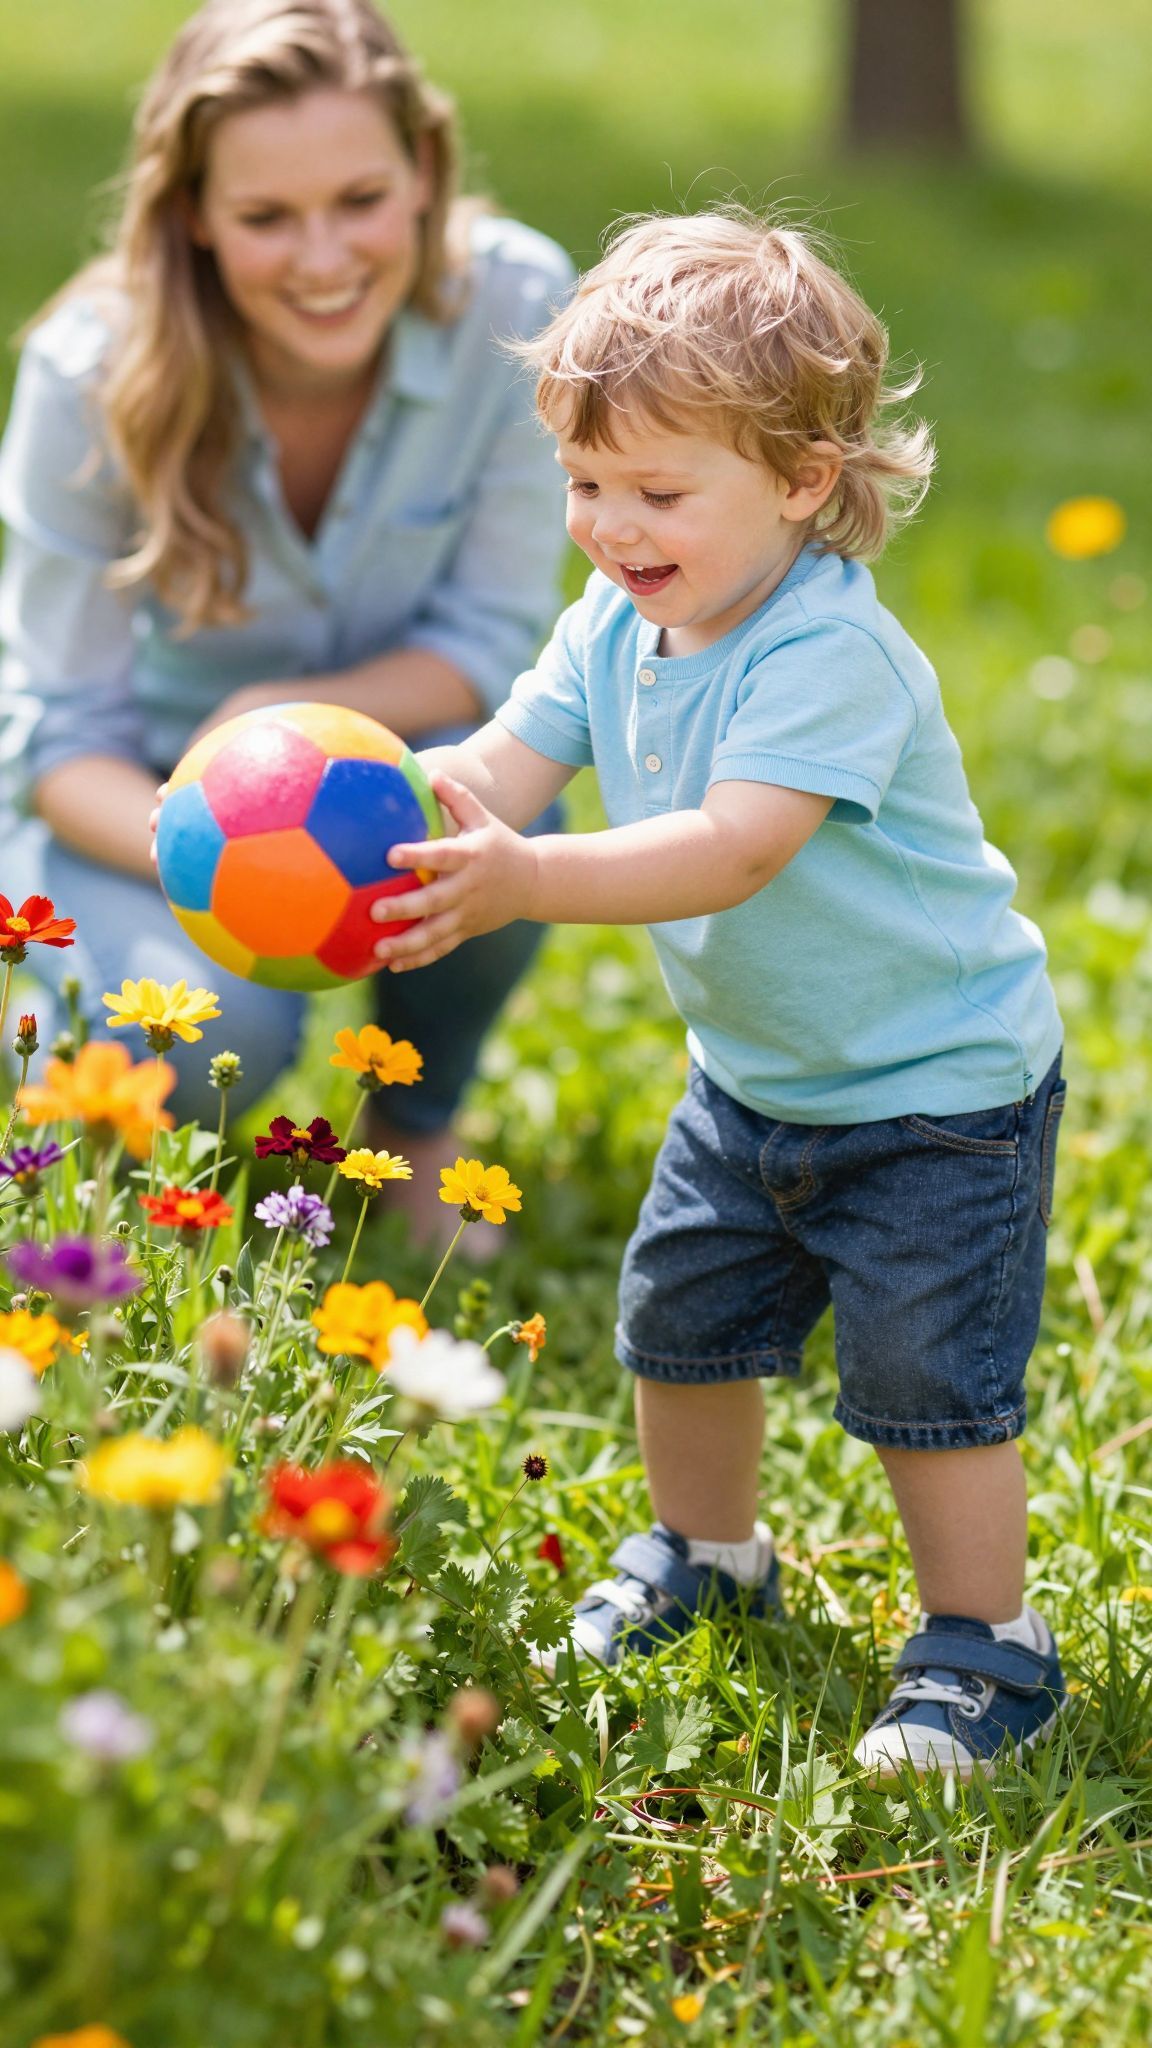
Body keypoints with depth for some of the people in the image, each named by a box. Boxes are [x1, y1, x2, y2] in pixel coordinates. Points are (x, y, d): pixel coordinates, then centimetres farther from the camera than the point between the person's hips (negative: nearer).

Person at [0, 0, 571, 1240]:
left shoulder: (513, 304, -23)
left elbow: (494, 633, -13)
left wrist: (285, 718, -32)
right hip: (141, 791, -2)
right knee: (211, 1036, -32)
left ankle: (417, 1128, -2)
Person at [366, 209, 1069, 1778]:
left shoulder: (830, 652, -30)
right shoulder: (617, 628, -4)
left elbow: (735, 849, -41)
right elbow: (505, 765, -11)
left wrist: (524, 882, -52)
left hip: (942, 1088, -8)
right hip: (754, 1076, 8)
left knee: (926, 1373, -5)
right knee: (680, 1313, 18)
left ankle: (986, 1646, 13)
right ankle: (704, 1554, 42)